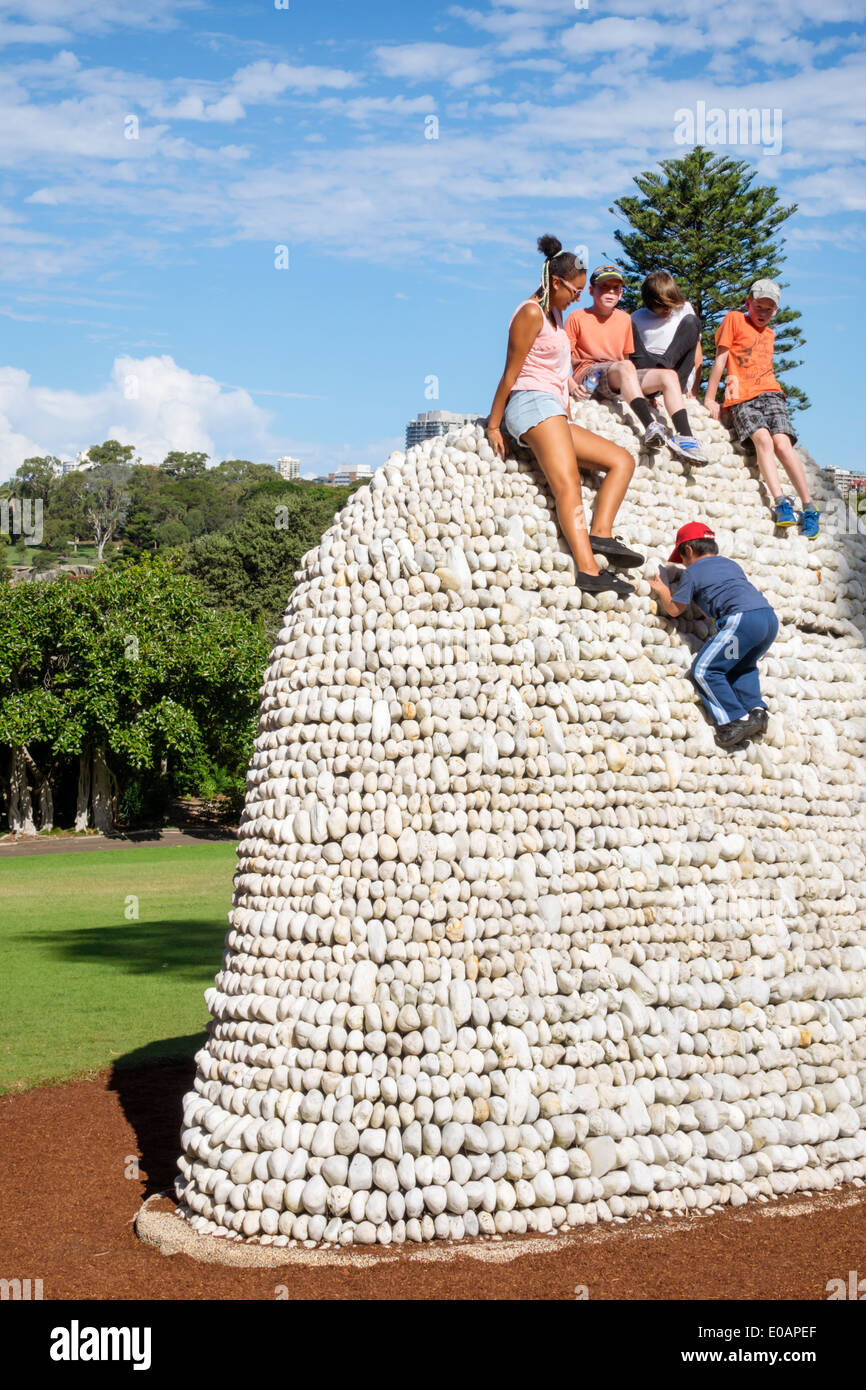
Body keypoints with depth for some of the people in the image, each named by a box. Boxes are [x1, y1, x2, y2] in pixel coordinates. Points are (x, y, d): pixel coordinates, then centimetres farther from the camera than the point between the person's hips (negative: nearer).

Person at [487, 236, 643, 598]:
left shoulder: (556, 314, 25)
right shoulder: (531, 314, -4)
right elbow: (510, 374, -7)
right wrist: (493, 425, -7)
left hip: (553, 413, 10)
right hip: (532, 404, -10)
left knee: (622, 459, 2)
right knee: (569, 487, -25)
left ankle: (601, 532, -19)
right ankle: (589, 570, -39)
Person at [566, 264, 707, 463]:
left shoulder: (624, 319, 19)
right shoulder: (577, 317, 3)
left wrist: (645, 386, 11)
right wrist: (571, 384, -17)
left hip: (620, 381, 6)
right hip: (588, 376, -6)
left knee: (668, 375, -13)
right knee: (625, 367, -36)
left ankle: (684, 437, -29)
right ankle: (650, 428, -54)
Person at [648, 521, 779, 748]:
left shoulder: (692, 572, 12)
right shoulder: (731, 564, 31)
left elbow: (674, 609, 18)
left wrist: (663, 591, 38)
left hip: (742, 618, -8)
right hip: (770, 618, 8)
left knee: (703, 670, -2)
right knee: (741, 666, 29)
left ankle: (735, 720, -13)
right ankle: (755, 709, 7)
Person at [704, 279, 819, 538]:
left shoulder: (769, 334, 27)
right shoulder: (735, 319, 12)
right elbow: (720, 359, 5)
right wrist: (710, 398, -1)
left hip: (770, 393, 3)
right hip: (741, 399, -3)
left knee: (782, 443, -18)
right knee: (763, 439, -28)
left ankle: (809, 509, -22)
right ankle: (780, 502, -37)